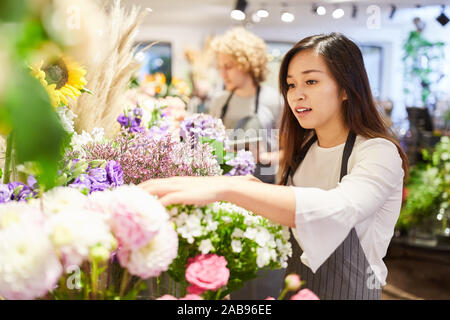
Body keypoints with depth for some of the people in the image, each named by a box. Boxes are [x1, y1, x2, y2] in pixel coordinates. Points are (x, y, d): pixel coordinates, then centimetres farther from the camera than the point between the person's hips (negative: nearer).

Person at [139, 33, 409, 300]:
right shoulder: (303, 149, 4)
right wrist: (256, 188, -13)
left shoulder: (379, 153, -20)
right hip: (294, 288, 6)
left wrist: (225, 188, -47)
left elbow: (337, 209, -38)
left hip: (351, 292, -6)